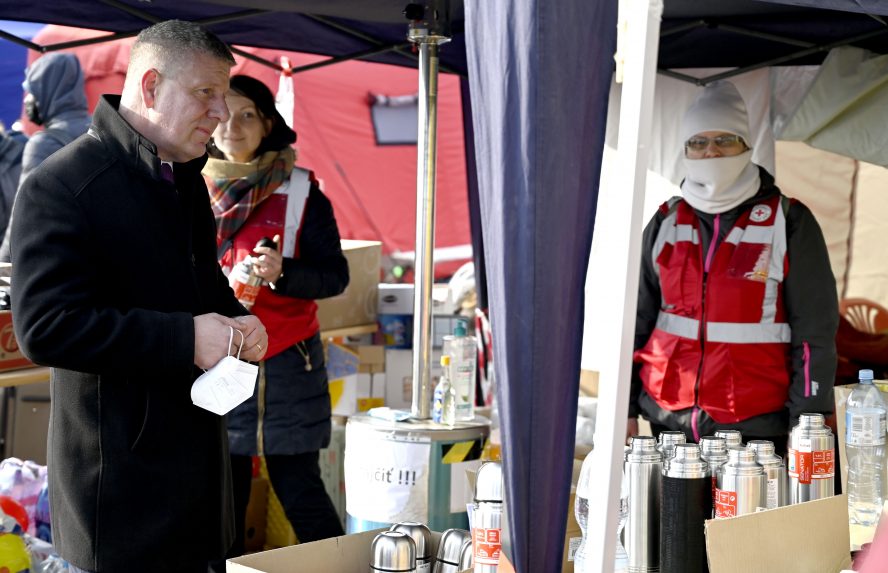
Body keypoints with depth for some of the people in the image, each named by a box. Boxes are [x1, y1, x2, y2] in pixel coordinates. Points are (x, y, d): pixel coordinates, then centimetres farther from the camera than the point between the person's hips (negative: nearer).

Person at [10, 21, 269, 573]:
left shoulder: (187, 180, 14)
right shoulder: (61, 185, -15)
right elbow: (45, 327, -23)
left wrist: (238, 322, 4)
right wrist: (185, 338, -24)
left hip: (199, 455, 8)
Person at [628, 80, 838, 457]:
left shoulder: (788, 221, -1)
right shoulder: (666, 222, 10)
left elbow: (815, 330, -3)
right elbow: (636, 320, 14)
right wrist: (625, 408, 9)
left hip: (756, 427, -3)